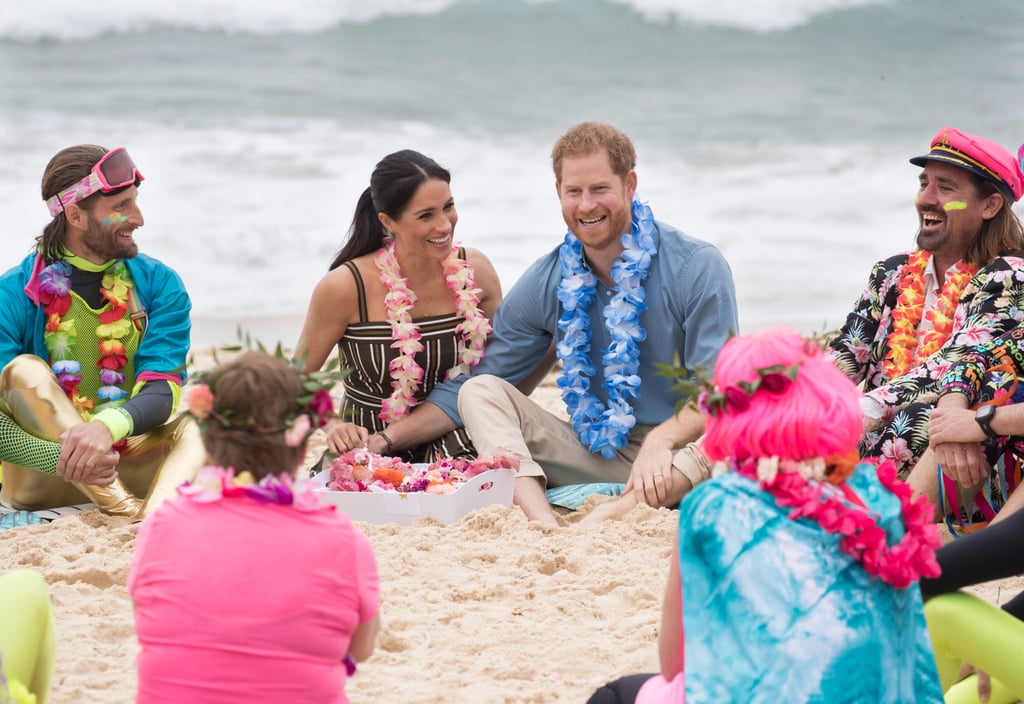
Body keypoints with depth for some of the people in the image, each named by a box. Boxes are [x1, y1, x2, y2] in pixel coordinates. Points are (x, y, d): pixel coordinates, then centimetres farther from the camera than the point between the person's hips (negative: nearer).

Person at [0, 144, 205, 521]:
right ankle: (120, 506, -35)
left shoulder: (159, 284, 2)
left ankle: (156, 511, -52)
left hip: (129, 454, 2)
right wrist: (66, 457, -35)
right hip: (43, 473, -2)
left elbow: (162, 393, -11)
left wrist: (108, 427, -35)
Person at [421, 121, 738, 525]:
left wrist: (661, 440, -32)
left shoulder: (697, 269, -7)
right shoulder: (545, 285, 4)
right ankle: (543, 522, -38)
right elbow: (462, 391, 7)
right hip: (594, 457, 4)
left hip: (678, 454, -4)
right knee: (479, 391, -13)